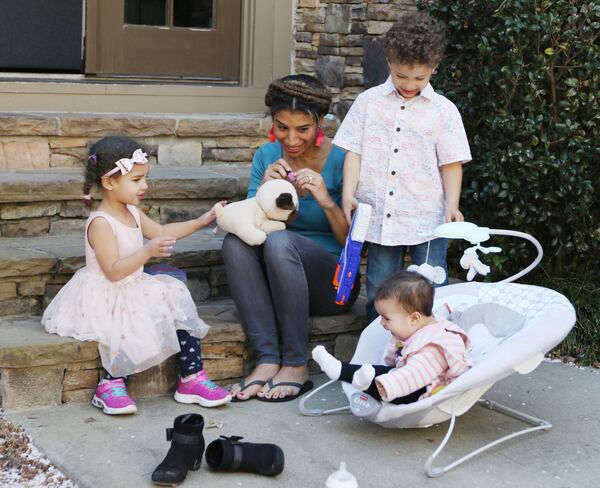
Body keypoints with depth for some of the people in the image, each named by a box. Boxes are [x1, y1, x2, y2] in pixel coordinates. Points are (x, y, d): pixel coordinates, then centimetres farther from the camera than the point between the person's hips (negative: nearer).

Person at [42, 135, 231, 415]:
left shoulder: (131, 212, 9)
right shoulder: (101, 223, -21)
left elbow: (161, 232, 24)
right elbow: (113, 270, -27)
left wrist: (200, 222, 19)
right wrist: (148, 251, -36)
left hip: (132, 288, 9)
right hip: (105, 296, -9)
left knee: (178, 300, -5)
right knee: (138, 327, -32)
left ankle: (191, 377, -2)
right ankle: (110, 383, -15)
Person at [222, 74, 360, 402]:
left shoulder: (340, 161, -9)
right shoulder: (267, 156, 3)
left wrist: (326, 201, -26)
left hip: (333, 282, -4)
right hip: (274, 282, 4)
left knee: (280, 241, -33)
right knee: (234, 241, -26)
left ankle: (296, 365, -25)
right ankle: (267, 360, -29)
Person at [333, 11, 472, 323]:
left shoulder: (444, 110, 1)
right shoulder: (368, 102, 4)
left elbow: (451, 164, 2)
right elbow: (354, 151, 3)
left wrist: (452, 206, -10)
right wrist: (349, 193, -9)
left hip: (427, 220, -1)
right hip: (379, 214, 2)